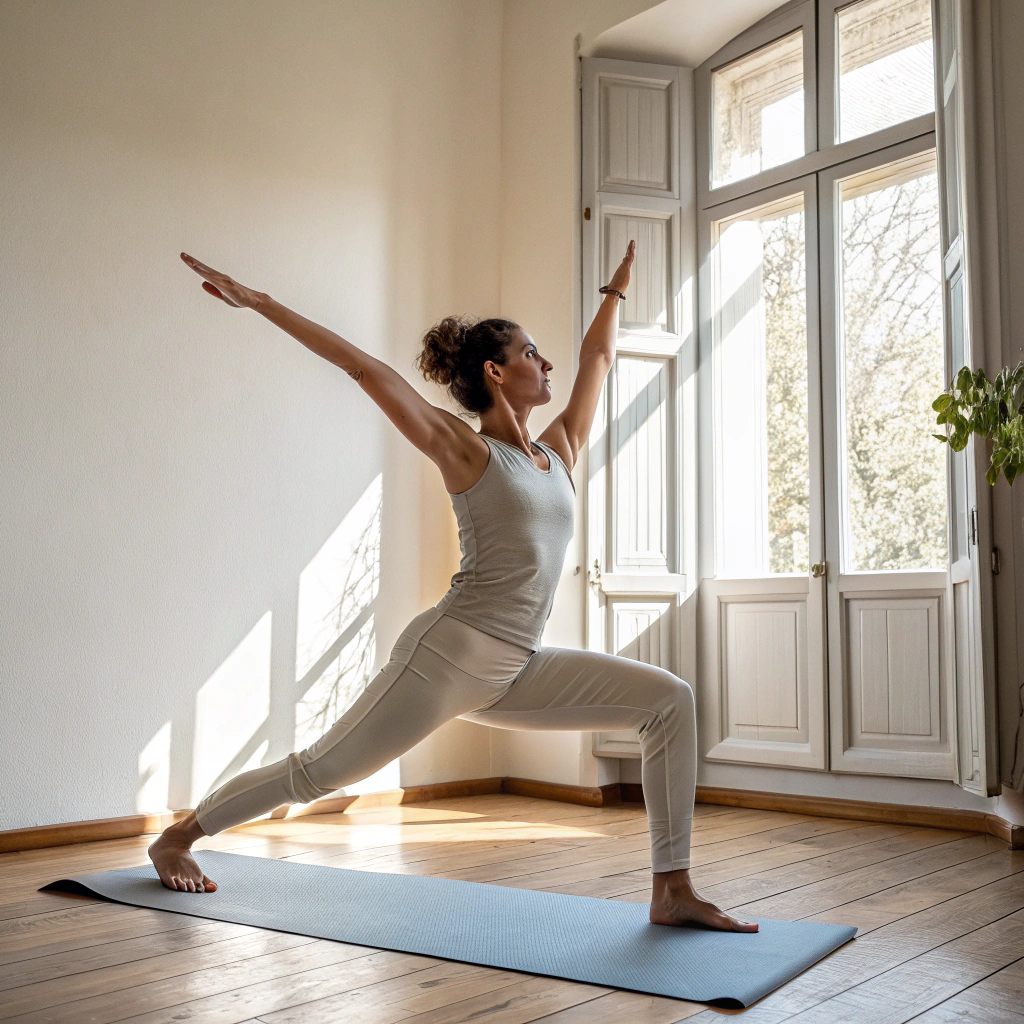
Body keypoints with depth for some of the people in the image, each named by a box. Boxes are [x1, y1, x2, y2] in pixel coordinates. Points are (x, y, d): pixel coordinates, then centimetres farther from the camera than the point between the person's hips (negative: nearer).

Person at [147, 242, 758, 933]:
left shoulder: (560, 451, 13)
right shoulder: (466, 449, -5)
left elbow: (599, 357, 28)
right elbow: (363, 367, -7)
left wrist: (618, 288, 41)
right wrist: (259, 302, -8)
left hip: (520, 673, 7)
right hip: (452, 652, -6)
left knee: (670, 700, -5)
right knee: (323, 770, 4)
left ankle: (674, 891, -3)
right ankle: (181, 835, 29)